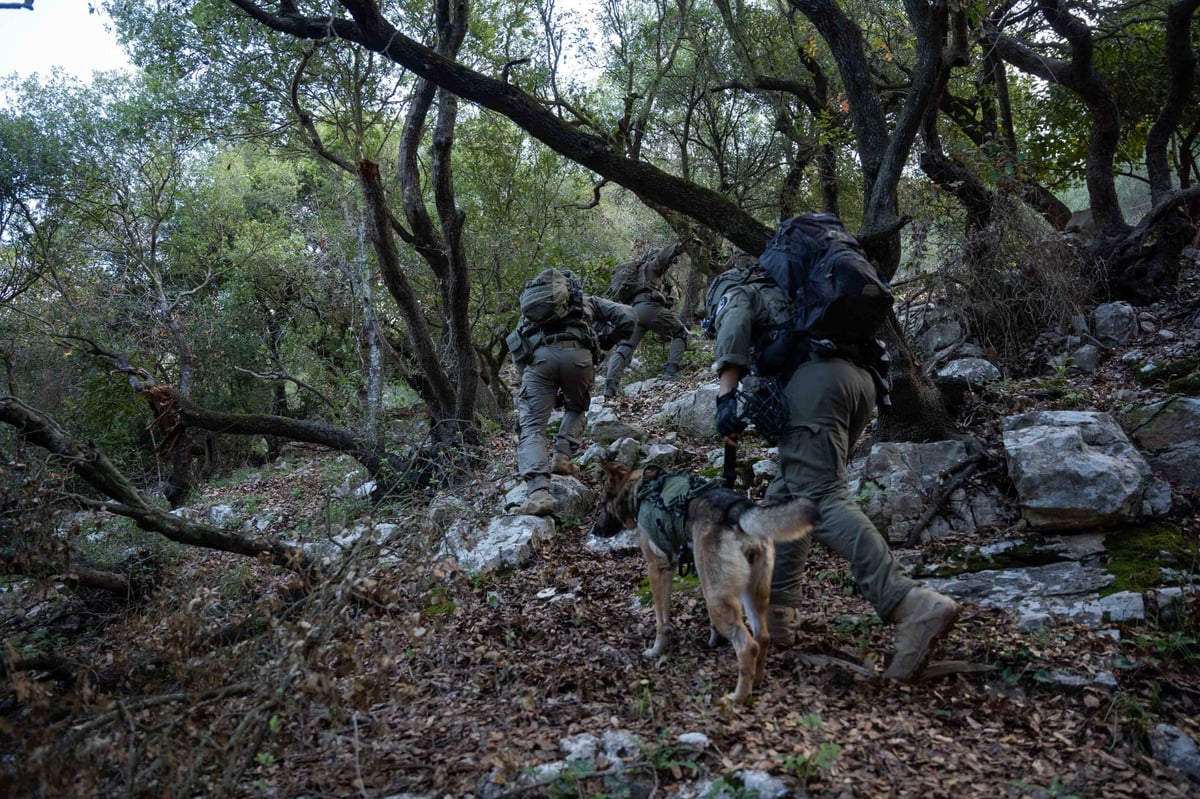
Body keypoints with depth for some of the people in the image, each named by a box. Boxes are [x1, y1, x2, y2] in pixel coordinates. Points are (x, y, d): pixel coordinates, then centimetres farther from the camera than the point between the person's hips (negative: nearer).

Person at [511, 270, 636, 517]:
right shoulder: (587, 300, 35)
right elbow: (628, 317, 23)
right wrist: (603, 343, 33)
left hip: (538, 355, 0)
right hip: (577, 353, 0)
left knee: (532, 428, 0)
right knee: (576, 408, 29)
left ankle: (538, 494, -18)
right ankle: (563, 456, 10)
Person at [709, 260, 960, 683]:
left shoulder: (737, 293, 22)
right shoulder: (792, 296, 41)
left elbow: (734, 327, -2)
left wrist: (726, 394, -11)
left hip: (814, 375, -8)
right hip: (860, 375, 8)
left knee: (821, 498, -17)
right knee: (787, 495, 14)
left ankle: (913, 605, -32)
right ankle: (775, 612, 13)